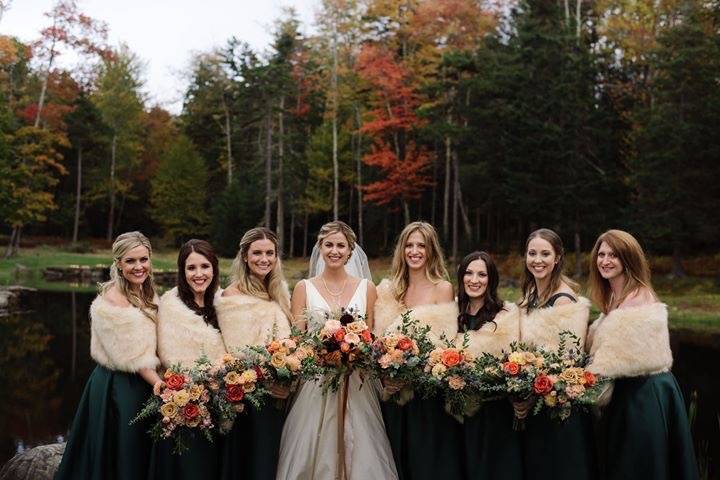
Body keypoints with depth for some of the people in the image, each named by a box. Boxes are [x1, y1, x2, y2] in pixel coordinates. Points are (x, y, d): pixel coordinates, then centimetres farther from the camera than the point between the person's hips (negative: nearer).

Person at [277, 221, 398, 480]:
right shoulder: (304, 288, 4)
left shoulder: (366, 288, 7)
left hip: (356, 382, 1)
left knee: (357, 448, 0)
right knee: (314, 451, 0)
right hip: (315, 380, -1)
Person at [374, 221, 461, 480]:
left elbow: (445, 342, -10)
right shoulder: (389, 288, 7)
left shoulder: (443, 288, -4)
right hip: (394, 387, 4)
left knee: (428, 457, 4)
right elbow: (380, 337, 4)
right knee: (398, 454, 13)